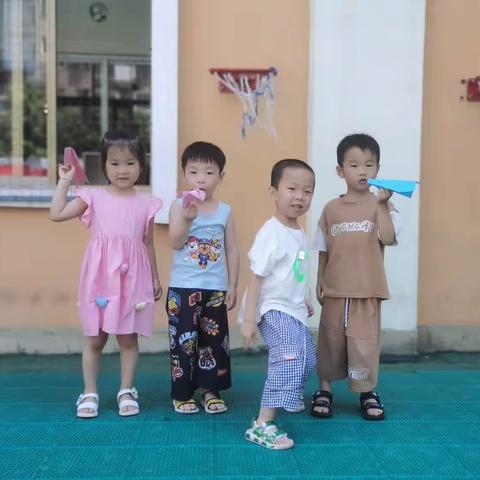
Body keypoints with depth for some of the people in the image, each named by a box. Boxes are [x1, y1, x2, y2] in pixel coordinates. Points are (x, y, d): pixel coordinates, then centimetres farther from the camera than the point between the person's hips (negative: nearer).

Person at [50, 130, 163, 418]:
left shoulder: (145, 204, 4)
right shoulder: (94, 197, 1)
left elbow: (148, 243, 10)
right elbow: (57, 214, -5)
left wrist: (155, 279, 12)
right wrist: (65, 181, -4)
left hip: (132, 278, 1)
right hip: (100, 278, 0)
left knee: (128, 338, 8)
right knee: (95, 338, 7)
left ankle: (127, 391, 20)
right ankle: (90, 393, 18)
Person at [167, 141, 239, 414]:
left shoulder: (225, 211, 3)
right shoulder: (180, 206, -2)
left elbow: (232, 250, 5)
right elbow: (175, 243, -12)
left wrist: (232, 286, 3)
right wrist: (188, 218, -26)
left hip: (216, 289, 2)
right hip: (183, 288, -2)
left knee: (215, 340, 8)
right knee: (183, 341, 3)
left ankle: (211, 390, 20)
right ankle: (182, 393, 14)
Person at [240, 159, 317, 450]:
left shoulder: (300, 233, 6)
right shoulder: (271, 234, -20)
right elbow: (256, 277, -21)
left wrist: (304, 300, 27)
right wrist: (248, 319, -21)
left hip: (294, 311, 10)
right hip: (275, 311, -9)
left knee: (308, 358, 24)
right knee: (288, 359, -24)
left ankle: (291, 397, 52)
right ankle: (262, 425, -21)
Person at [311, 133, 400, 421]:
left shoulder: (381, 205, 0)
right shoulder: (332, 209, 6)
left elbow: (388, 238, -16)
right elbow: (324, 249, 11)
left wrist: (382, 204, -19)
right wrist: (319, 280, 8)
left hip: (367, 289, -2)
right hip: (335, 289, 2)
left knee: (365, 341, 2)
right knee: (330, 340, 10)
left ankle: (368, 392, 21)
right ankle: (325, 389, 25)